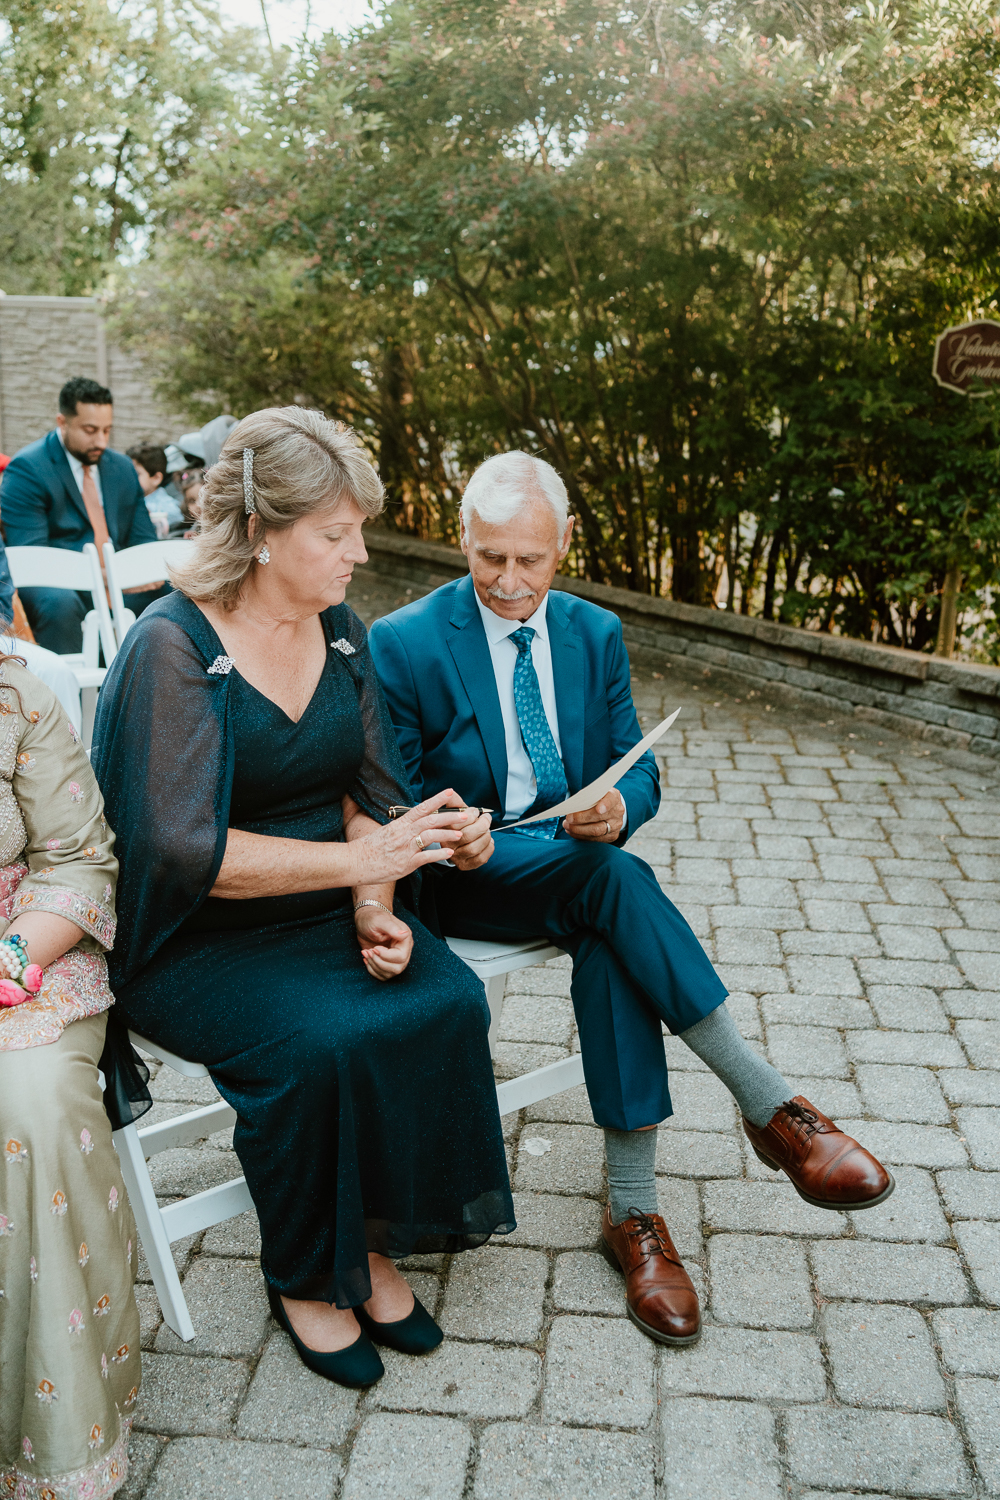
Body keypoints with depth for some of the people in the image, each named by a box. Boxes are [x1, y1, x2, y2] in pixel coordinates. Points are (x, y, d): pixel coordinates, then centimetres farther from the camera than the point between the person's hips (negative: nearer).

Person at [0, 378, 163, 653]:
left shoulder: (123, 468, 14)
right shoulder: (26, 468, -5)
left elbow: (143, 541, 15)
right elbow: (29, 555, -14)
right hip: (57, 584, -5)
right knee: (60, 602, -38)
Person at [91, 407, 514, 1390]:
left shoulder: (342, 632, 5)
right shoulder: (173, 648, -15)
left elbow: (366, 792, 6)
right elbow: (181, 850, -23)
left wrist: (372, 911, -12)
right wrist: (360, 863, -25)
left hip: (327, 907, 6)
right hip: (196, 940, -5)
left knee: (447, 1002, -20)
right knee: (320, 1042, -30)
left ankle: (374, 1241, 1)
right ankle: (305, 1276, 0)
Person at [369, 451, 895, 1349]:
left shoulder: (597, 634, 5)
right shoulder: (404, 643, -8)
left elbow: (638, 768, 6)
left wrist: (620, 806, -19)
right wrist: (446, 840, -28)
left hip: (578, 865, 4)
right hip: (467, 876, -3)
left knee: (610, 948, -31)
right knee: (614, 878, -33)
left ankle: (633, 1214, -19)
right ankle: (770, 1107, -26)